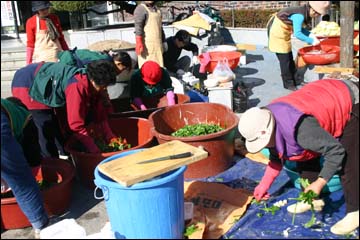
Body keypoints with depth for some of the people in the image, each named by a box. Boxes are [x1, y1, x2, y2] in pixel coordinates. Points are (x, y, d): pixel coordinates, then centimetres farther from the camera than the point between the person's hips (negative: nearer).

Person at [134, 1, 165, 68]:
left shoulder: (157, 9, 20)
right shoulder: (141, 9, -6)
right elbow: (138, 27, -16)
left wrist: (163, 41, 25)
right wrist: (139, 43, -25)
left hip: (158, 44, 8)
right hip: (146, 45, -8)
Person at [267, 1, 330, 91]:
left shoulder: (305, 12, -1)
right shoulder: (299, 15, -28)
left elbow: (299, 28, 8)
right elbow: (297, 34, -33)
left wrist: (310, 34, -6)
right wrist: (311, 41, -25)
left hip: (283, 32, 9)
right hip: (277, 31, -9)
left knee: (289, 57, 16)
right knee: (284, 59, -2)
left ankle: (297, 79, 26)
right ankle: (288, 83, 10)